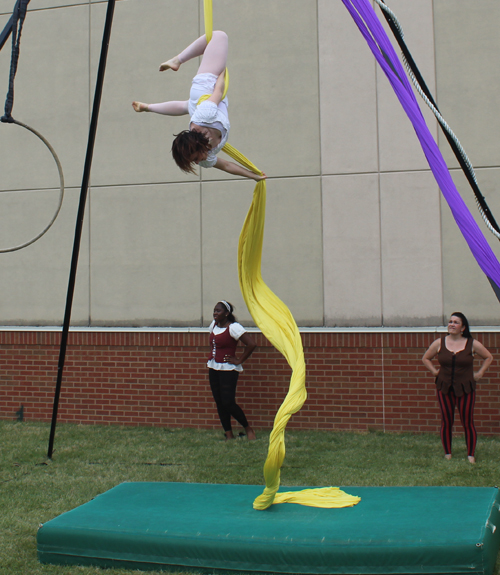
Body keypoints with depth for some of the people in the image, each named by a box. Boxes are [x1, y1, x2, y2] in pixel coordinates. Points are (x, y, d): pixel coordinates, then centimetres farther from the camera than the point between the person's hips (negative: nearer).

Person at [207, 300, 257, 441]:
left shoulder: (233, 327, -16)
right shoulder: (213, 325, 9)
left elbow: (251, 344, -22)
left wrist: (239, 360, -15)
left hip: (228, 370, -8)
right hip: (213, 368, 8)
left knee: (228, 403, -10)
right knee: (219, 403, 6)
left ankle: (248, 429, 10)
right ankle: (229, 435, 13)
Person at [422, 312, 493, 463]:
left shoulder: (472, 344, -2)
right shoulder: (439, 343, 1)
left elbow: (488, 357, 12)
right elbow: (425, 358, 16)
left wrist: (479, 373, 4)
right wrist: (434, 371, 4)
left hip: (465, 388, -1)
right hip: (444, 388, 1)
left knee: (467, 422, -1)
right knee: (446, 422, 2)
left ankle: (471, 456, 9)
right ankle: (447, 455, 13)